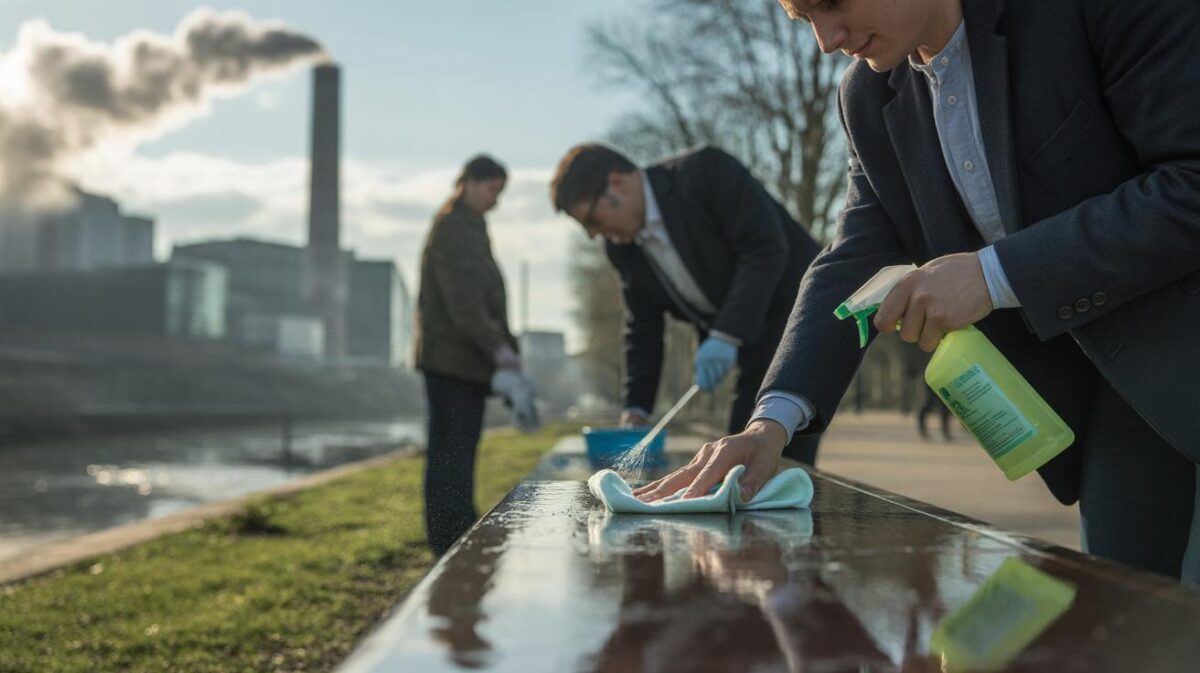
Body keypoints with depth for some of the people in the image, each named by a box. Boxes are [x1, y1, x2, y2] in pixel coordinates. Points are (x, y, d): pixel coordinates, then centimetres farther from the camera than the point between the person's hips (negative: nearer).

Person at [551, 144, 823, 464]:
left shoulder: (706, 171, -18)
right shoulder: (621, 246, 3)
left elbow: (767, 248, -24)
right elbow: (642, 329, 8)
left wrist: (725, 336, -29)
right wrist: (635, 409, 0)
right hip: (755, 347, 7)